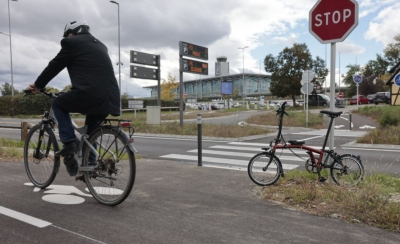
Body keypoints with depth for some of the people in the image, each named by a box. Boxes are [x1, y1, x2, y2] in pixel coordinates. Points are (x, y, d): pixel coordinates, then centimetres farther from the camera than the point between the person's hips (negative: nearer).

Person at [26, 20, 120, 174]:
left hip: (90, 94, -7)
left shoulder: (72, 42, 8)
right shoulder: (100, 45, 29)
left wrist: (37, 85, 26)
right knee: (90, 131, 26)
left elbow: (55, 66, 12)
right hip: (110, 97, 8)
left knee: (58, 104, 19)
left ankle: (69, 142, 8)